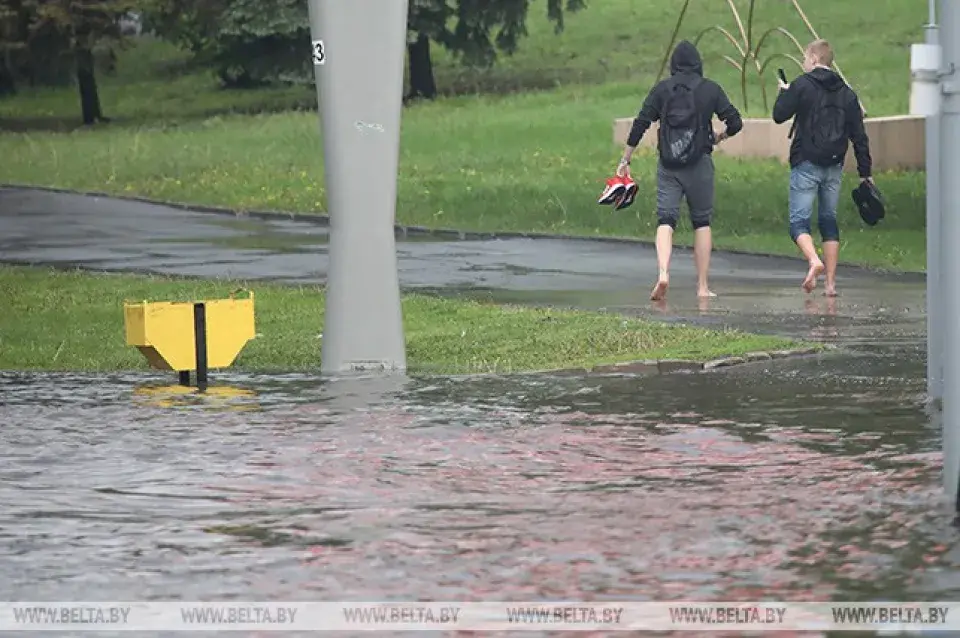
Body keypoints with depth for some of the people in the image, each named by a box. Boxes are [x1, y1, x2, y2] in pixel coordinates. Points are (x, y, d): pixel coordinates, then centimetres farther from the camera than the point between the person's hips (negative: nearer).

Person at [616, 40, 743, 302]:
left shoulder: (661, 89, 4)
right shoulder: (710, 89, 3)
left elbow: (640, 124, 1)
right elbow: (735, 122, 1)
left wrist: (625, 160, 7)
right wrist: (720, 136, 23)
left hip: (668, 165, 0)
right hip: (699, 164, 0)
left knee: (665, 220, -3)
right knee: (702, 222, 10)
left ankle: (663, 273, -28)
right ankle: (703, 286, 9)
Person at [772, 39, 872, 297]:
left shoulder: (802, 85, -6)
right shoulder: (847, 93, 9)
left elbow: (779, 115, -6)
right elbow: (859, 135, 8)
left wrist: (784, 92, 13)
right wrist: (865, 172, 12)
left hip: (806, 166, -5)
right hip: (834, 167, 5)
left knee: (799, 222, -4)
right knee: (829, 222, 12)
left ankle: (814, 261, -32)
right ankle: (831, 282, 7)